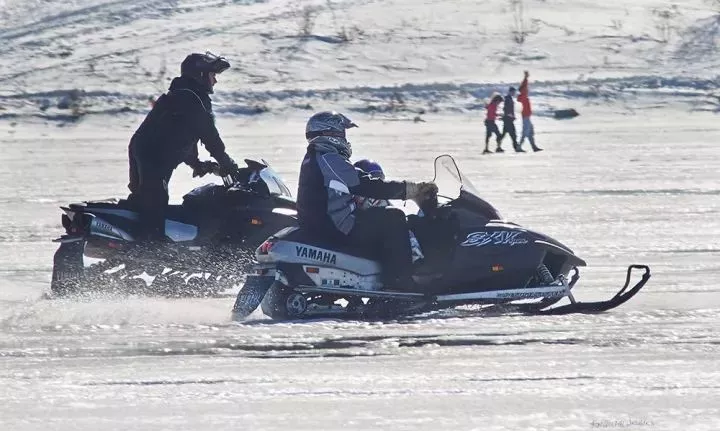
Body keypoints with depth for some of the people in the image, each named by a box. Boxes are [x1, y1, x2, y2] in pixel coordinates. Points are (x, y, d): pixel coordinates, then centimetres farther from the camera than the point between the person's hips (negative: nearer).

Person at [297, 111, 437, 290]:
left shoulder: (313, 159, 17)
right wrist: (410, 190, -18)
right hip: (336, 231, -11)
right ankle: (400, 284, -14)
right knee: (393, 218, -9)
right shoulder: (328, 160, -17)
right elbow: (365, 186, -22)